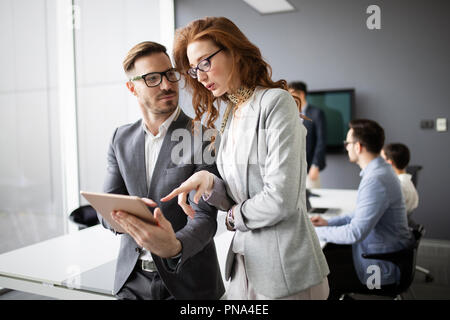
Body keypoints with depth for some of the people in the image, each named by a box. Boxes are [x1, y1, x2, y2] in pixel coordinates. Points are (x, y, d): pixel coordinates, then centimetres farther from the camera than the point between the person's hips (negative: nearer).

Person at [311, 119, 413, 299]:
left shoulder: (376, 181, -28)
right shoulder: (379, 170, 5)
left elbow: (354, 233, -28)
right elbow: (364, 215, 17)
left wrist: (317, 231, -15)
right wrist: (329, 222, 9)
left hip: (383, 266, -10)